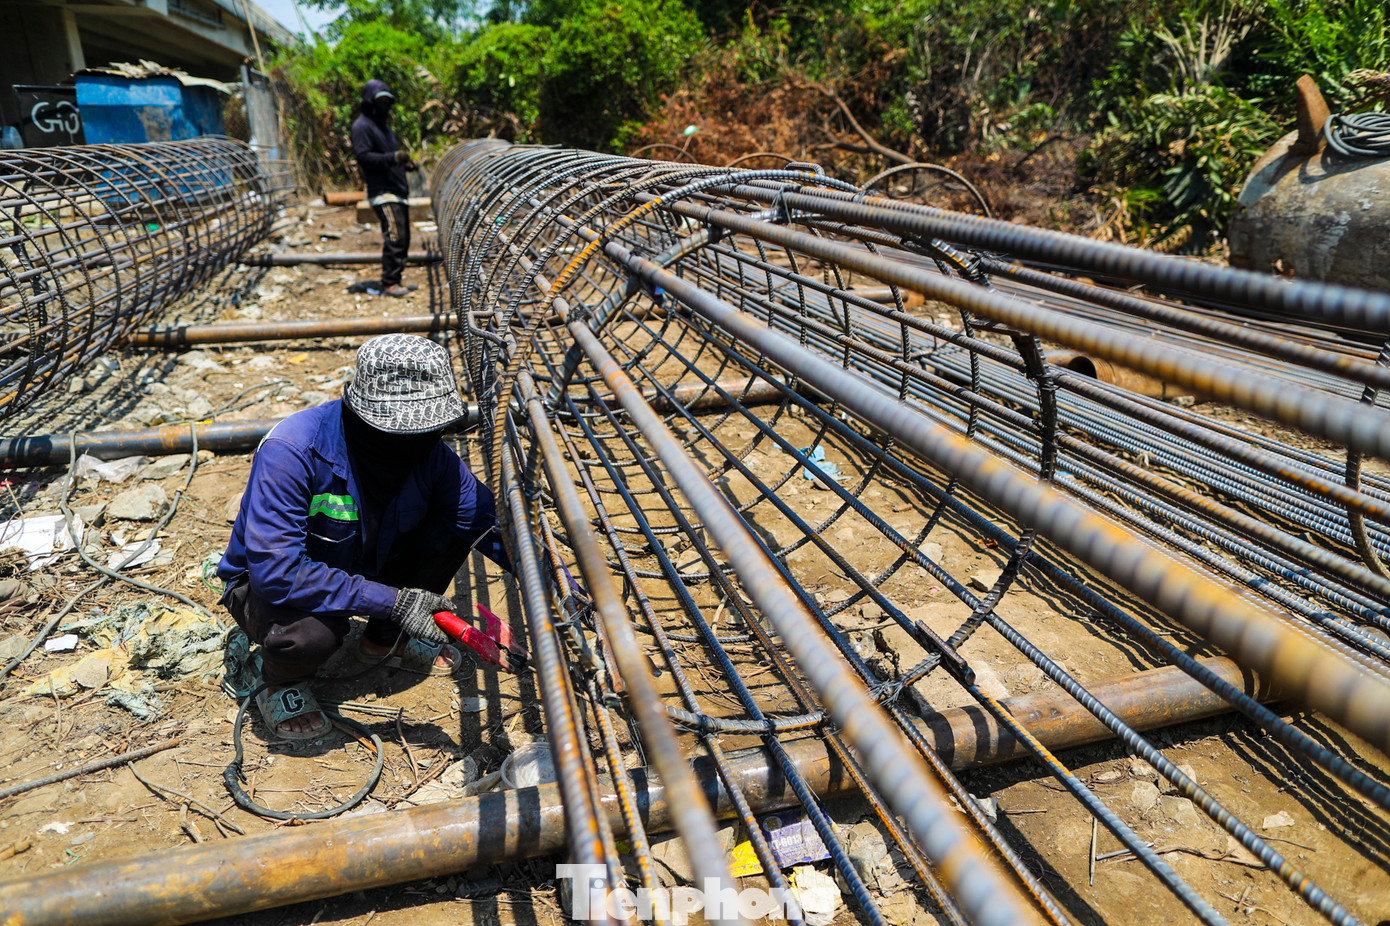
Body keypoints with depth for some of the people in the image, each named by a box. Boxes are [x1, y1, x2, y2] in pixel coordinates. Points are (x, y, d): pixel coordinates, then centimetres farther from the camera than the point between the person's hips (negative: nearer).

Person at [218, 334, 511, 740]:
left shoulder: (431, 454, -19)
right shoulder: (291, 452, -34)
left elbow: (490, 523, -11)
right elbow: (276, 571, -38)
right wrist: (391, 600, -39)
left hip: (363, 566, 5)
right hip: (270, 583, -5)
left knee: (460, 522, -14)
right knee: (308, 632, -39)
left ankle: (385, 640, 8)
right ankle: (281, 681, 1)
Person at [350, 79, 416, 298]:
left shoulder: (383, 125, 25)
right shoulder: (362, 126, -5)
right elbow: (363, 156, -17)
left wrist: (405, 163, 9)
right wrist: (392, 158, -27)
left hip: (398, 191, 10)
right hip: (382, 192, -10)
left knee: (403, 238, 9)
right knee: (394, 236, -16)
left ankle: (395, 280, 16)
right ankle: (389, 282, -12)